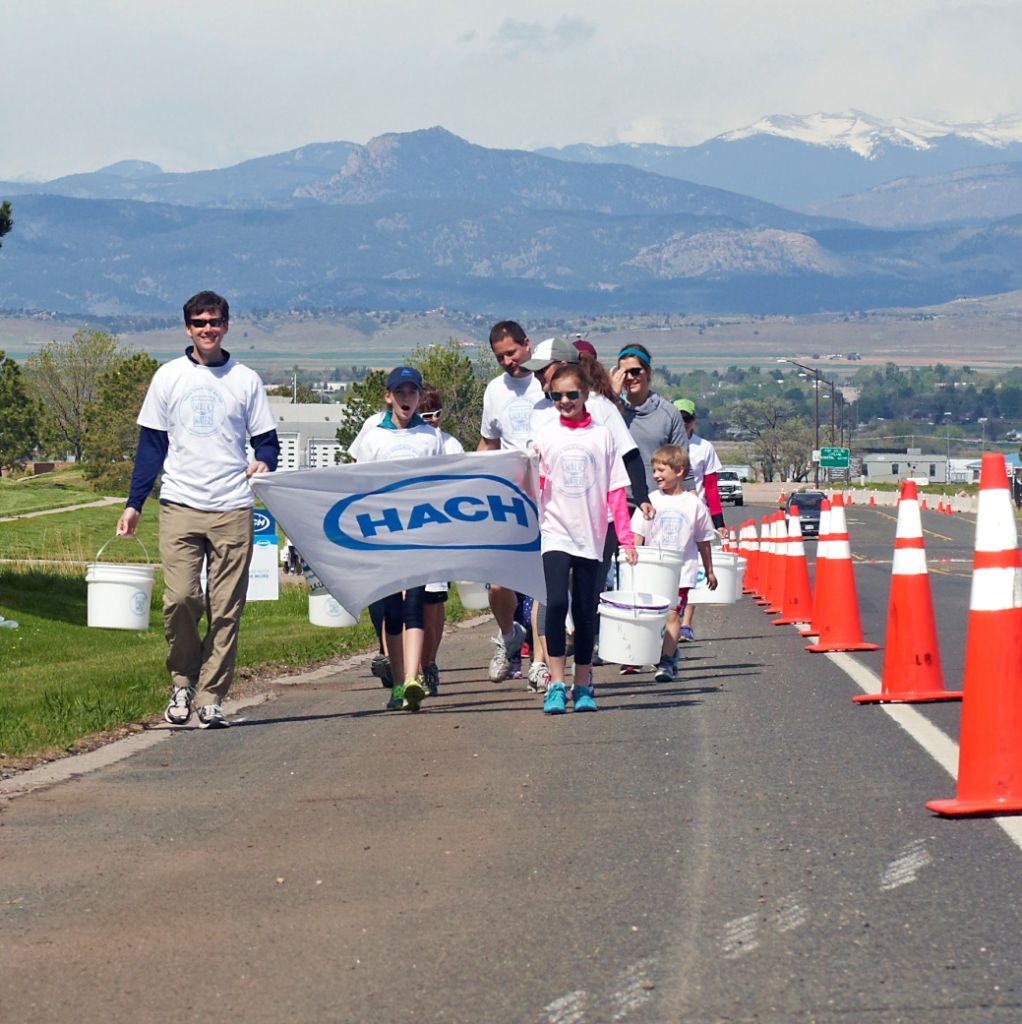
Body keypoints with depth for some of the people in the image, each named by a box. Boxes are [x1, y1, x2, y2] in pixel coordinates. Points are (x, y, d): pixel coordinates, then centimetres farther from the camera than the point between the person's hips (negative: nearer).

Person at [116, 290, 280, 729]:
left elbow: (266, 439, 13)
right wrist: (133, 504, 6)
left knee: (225, 609, -1)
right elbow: (151, 445, 12)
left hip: (232, 510, 1)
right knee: (180, 598, -13)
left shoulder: (246, 380, 9)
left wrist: (263, 463, -11)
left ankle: (211, 696, 6)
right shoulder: (168, 377, 9)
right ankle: (183, 682, 8)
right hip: (180, 507, -1)